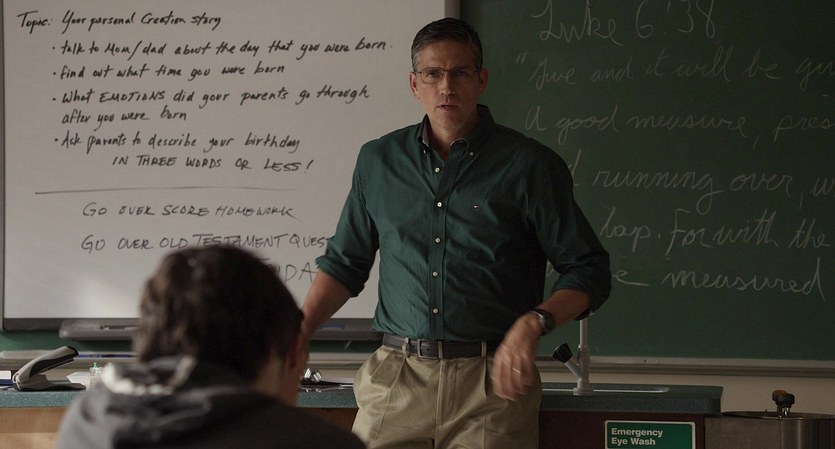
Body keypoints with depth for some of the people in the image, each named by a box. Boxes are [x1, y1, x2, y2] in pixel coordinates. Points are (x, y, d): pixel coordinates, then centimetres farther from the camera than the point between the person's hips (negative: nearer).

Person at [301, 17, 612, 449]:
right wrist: (297, 333, 6)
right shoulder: (378, 160, 12)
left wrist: (533, 323, -17)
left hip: (491, 382, -2)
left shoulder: (529, 165, 1)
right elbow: (344, 263, 20)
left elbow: (588, 271, 0)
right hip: (396, 377, 3)